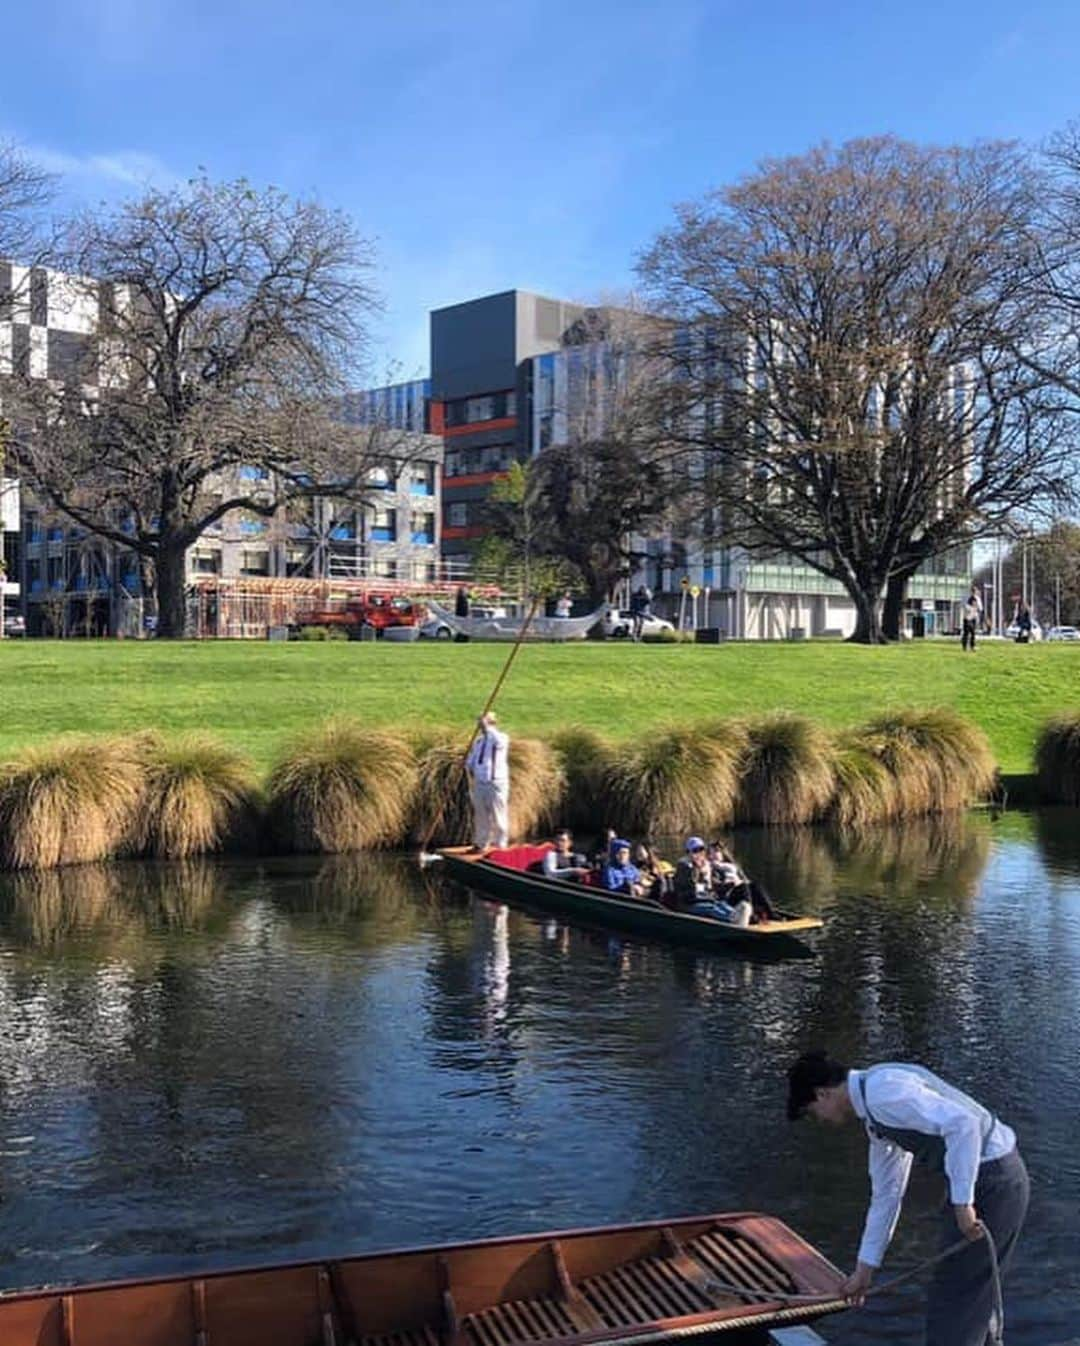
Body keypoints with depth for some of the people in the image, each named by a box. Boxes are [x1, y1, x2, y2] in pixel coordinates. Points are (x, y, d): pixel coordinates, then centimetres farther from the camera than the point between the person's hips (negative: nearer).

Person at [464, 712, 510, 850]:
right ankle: (481, 844, 18)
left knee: (498, 816, -5)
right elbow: (470, 761, 23)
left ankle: (500, 845, -1)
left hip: (496, 783, -6)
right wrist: (470, 771, 3)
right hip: (479, 783, 6)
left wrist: (487, 727, -21)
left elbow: (499, 741, -27)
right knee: (480, 815, 10)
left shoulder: (502, 738, -1)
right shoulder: (478, 741, 17)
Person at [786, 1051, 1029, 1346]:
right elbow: (885, 1194, 20)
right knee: (975, 1293, 23)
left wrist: (962, 1202, -24)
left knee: (953, 1302, 1)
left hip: (991, 1179, -10)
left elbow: (962, 1123, -28)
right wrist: (865, 1267, 24)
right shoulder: (876, 1113, 13)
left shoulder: (883, 1090, -19)